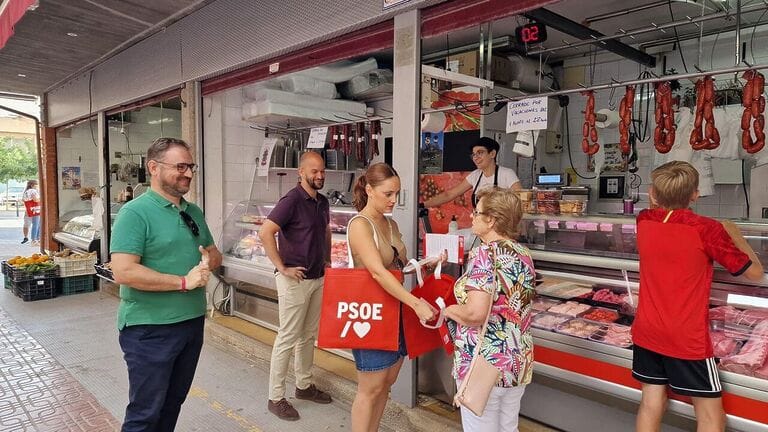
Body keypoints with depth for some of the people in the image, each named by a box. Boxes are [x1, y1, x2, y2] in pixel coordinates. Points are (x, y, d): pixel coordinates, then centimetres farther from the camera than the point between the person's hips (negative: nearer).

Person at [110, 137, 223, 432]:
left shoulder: (193, 212, 9)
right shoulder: (135, 213, -15)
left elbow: (214, 254, 18)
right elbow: (123, 272, -24)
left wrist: (208, 261, -6)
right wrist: (184, 281, -21)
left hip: (193, 322, 7)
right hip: (149, 330, -7)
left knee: (173, 404, 21)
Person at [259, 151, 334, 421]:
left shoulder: (322, 202, 9)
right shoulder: (292, 201, -16)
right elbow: (265, 233, -24)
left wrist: (327, 260, 15)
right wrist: (282, 267, -21)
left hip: (318, 278, 8)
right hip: (295, 279, -8)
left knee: (309, 336, 17)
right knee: (288, 338, 1)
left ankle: (304, 385, 33)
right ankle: (276, 398, 13)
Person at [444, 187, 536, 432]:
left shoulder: (484, 255, -20)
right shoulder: (523, 254, 4)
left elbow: (475, 313, -30)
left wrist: (449, 310, -10)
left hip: (482, 364, -8)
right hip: (519, 363, 8)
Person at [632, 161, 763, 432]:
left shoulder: (644, 222, -2)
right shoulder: (707, 230, -14)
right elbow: (755, 272, -1)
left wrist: (656, 203, 16)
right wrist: (735, 234, 8)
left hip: (646, 333, 5)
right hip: (687, 339, -4)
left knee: (651, 403, 14)